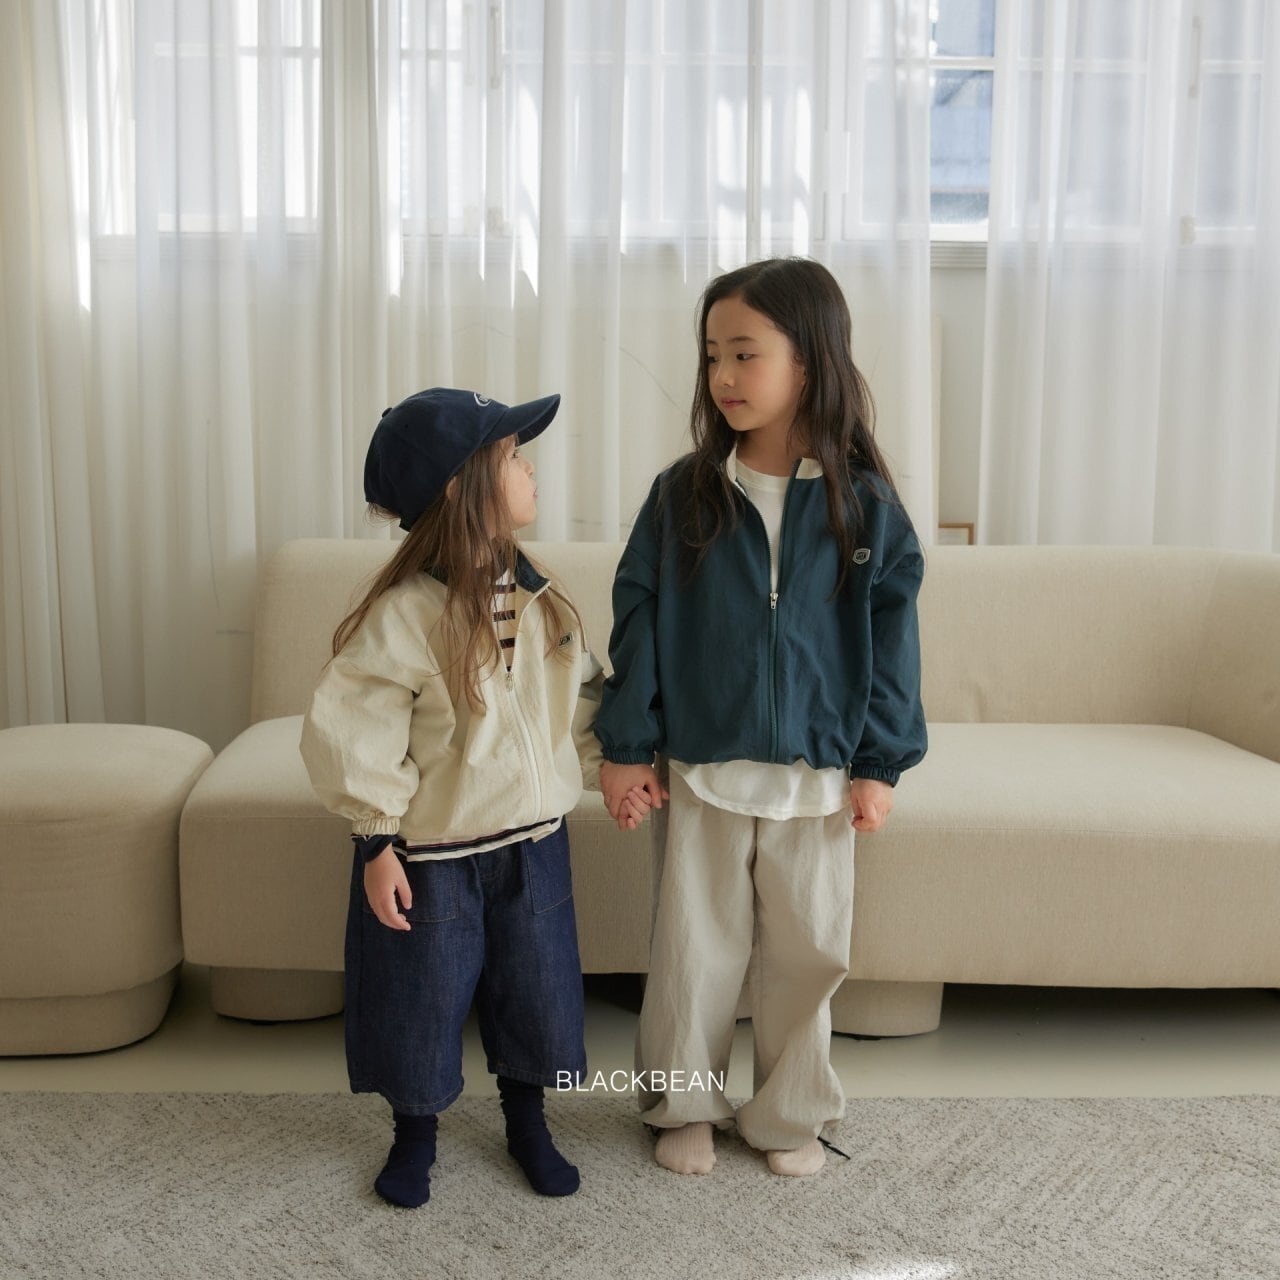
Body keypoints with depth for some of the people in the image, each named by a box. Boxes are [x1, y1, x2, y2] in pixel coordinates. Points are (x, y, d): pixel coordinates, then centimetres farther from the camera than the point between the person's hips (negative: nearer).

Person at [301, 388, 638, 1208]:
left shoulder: (540, 598, -1)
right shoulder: (405, 614, -21)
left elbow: (583, 696, 12)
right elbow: (349, 735, -18)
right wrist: (378, 841, -15)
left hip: (534, 844, 5)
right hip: (431, 856, -5)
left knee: (536, 995, 17)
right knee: (420, 1001, 13)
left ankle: (528, 1126, 42)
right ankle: (416, 1135, 39)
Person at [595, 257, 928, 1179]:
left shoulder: (864, 500, -5)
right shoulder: (683, 494, -4)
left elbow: (892, 631, -2)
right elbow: (639, 619, 0)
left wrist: (881, 764, -3)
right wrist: (626, 746, -2)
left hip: (818, 773, 0)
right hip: (701, 767, 0)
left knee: (808, 950, 12)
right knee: (694, 946, 11)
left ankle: (790, 1114, 31)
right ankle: (683, 1103, 31)